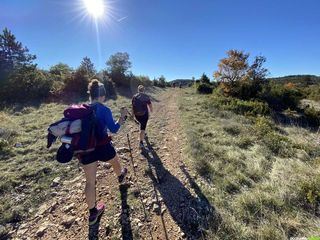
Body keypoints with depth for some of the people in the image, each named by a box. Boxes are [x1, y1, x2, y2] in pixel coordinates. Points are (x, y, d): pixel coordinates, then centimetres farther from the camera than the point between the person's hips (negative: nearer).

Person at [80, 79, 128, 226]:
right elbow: (113, 129, -14)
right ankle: (120, 176, 62)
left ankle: (93, 213, 26)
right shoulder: (104, 110, -14)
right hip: (103, 147, -3)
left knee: (90, 181, 12)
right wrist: (122, 117, -3)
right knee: (115, 162, 31)